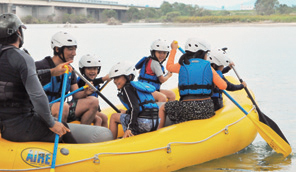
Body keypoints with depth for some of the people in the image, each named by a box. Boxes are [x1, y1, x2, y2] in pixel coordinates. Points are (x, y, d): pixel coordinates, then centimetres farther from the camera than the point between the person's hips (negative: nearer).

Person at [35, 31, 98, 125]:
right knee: (63, 106, -38)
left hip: (61, 110, 8)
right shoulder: (40, 67, -13)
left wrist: (85, 93, -13)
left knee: (93, 101, -5)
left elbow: (75, 95, 9)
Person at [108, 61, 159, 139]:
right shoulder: (139, 85, 22)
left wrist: (130, 128, -18)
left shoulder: (127, 88, -4)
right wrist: (127, 112, 39)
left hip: (143, 122, -9)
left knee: (114, 117, 11)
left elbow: (135, 108, -16)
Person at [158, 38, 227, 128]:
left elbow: (169, 66, 29)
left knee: (162, 108, 21)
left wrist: (174, 49, 42)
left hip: (187, 108, -1)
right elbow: (223, 86, 4)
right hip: (207, 108, 1)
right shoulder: (208, 67, 7)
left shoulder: (182, 66, 6)